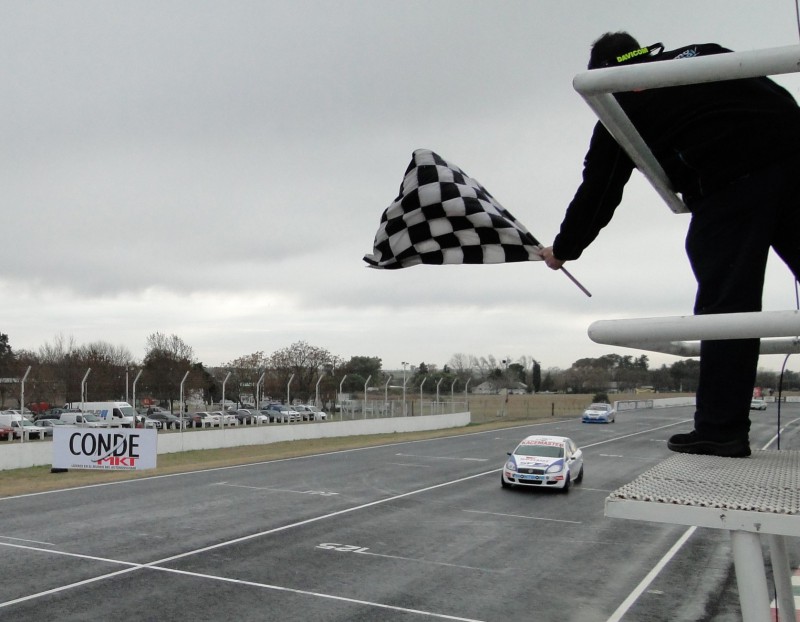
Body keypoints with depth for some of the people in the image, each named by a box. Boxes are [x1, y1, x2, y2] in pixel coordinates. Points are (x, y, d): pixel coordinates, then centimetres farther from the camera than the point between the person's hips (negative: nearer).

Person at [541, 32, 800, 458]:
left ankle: (721, 428, -1)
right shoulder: (703, 51, 25)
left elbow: (597, 191, 19)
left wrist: (563, 249, 32)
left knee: (725, 304, 0)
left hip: (729, 182, -5)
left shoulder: (623, 106, 14)